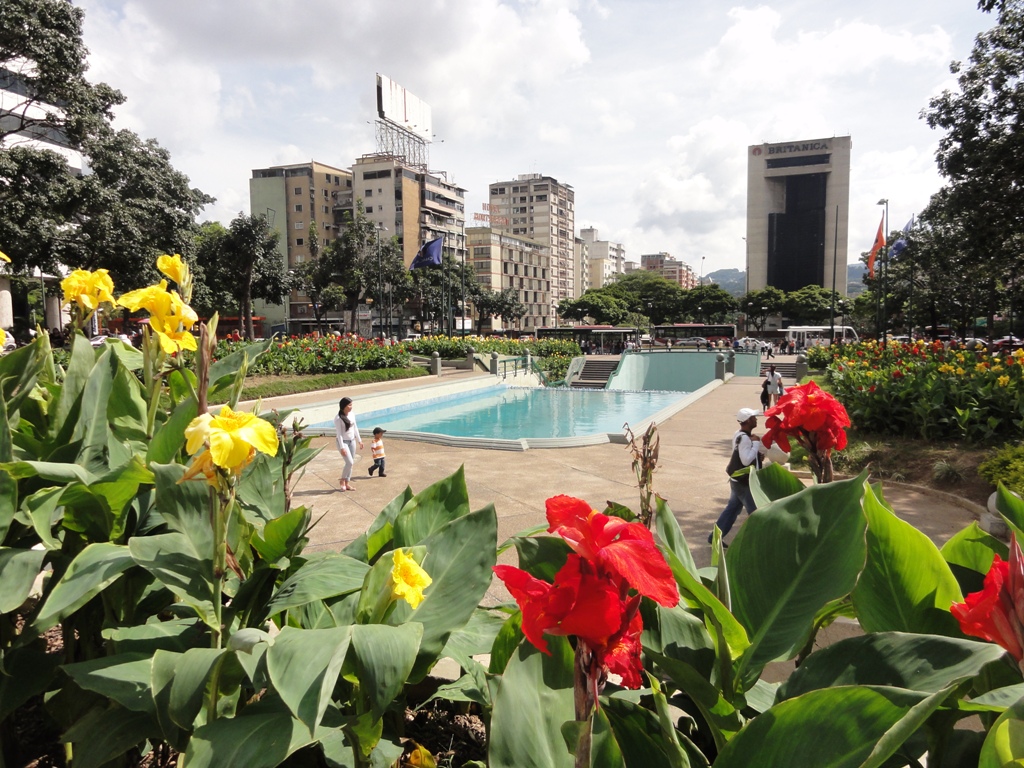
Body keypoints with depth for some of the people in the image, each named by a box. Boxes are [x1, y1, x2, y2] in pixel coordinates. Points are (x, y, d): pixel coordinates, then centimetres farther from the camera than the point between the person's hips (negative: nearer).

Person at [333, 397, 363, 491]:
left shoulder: (351, 414, 3)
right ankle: (343, 480, 9)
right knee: (349, 462, -13)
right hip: (343, 442, -7)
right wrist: (342, 447, -20)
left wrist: (359, 441, 15)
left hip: (352, 441, 7)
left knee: (351, 463, 8)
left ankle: (347, 483, 19)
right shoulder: (338, 418, -17)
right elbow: (339, 433, -17)